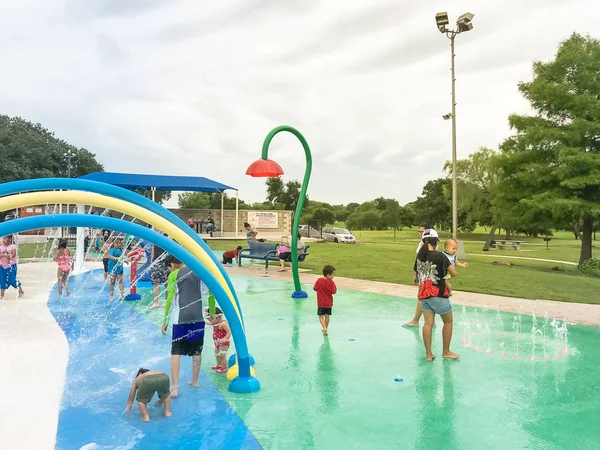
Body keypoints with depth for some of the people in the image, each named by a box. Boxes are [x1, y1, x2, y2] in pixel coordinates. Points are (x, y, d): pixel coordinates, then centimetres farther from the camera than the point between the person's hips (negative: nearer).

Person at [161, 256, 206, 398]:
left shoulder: (173, 275, 1)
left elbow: (170, 300, -5)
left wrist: (165, 321, 1)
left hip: (181, 318, -3)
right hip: (199, 317, 4)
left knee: (176, 352, 3)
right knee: (197, 351, 15)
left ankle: (174, 387, -3)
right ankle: (195, 381, 28)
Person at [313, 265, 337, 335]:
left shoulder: (319, 280, -11)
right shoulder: (331, 282, -16)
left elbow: (315, 288, -2)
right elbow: (333, 292, -17)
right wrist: (336, 289, 1)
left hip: (321, 303, 0)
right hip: (328, 303, 0)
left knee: (321, 316, 7)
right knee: (327, 316, 14)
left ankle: (324, 327, -12)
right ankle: (326, 329, 22)